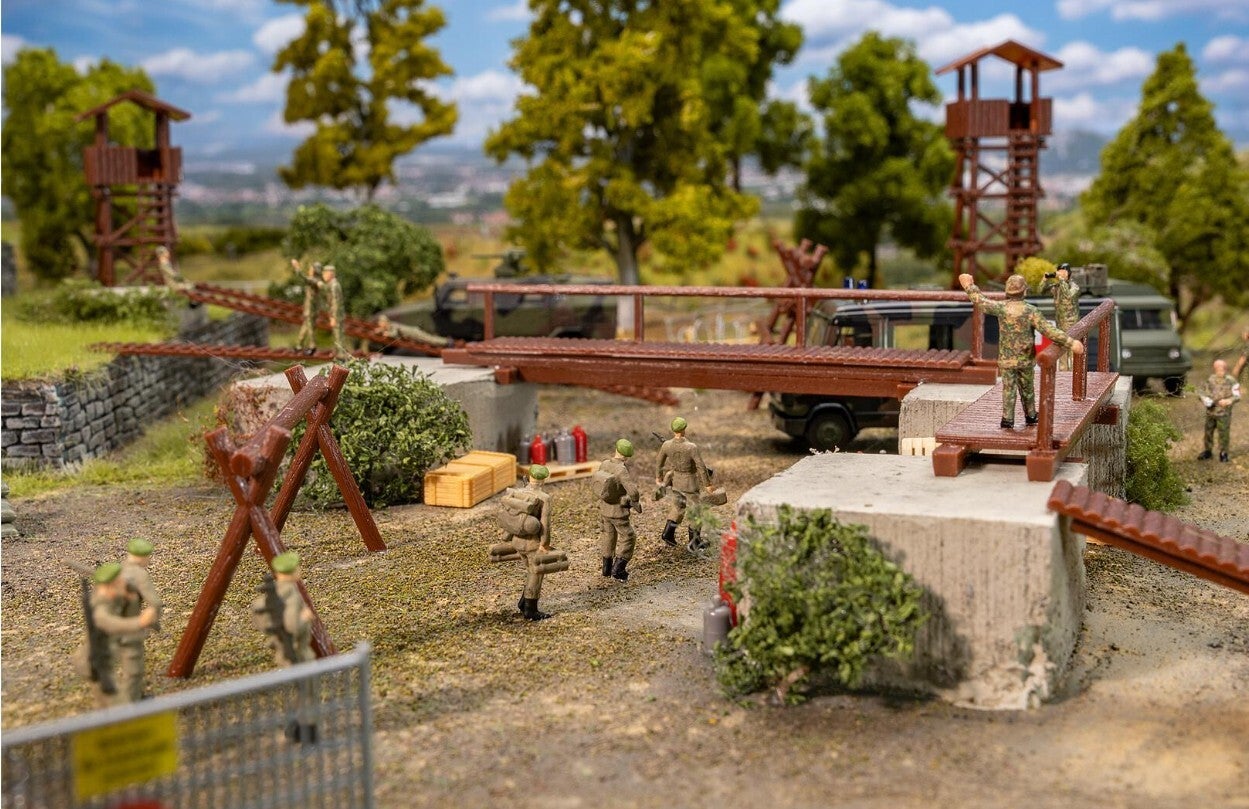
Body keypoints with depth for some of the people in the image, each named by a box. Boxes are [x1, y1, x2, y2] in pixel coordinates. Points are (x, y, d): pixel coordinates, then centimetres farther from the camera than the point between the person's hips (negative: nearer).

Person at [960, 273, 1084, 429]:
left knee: (1008, 389, 6)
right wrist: (1071, 342, -22)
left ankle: (1007, 420, 1)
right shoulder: (1030, 310, -17)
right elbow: (1048, 330, -23)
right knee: (1027, 389, 17)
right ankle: (1030, 416, 31)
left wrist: (969, 285, 18)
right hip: (1025, 358, 0)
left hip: (1006, 359, 1)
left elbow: (980, 301, 3)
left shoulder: (1001, 307, -11)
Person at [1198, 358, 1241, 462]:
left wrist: (1228, 401, -25)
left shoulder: (1231, 381, -7)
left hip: (1224, 413, -4)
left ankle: (1223, 453, 15)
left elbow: (1237, 396, -7)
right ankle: (1208, 452, 28)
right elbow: (1203, 393, 11)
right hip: (1210, 412, 4)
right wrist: (1205, 400, -10)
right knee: (1208, 432, 13)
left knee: (1224, 434, 1)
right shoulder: (1210, 380, 4)